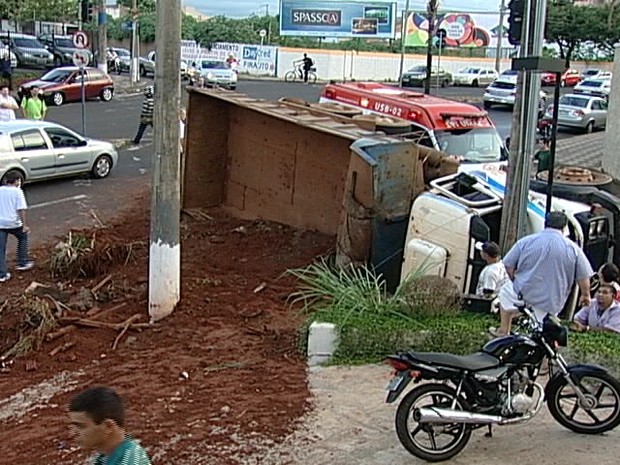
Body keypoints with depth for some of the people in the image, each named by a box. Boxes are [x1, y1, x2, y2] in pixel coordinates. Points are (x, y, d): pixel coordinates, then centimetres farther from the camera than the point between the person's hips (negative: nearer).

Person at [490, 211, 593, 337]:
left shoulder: (526, 241, -2)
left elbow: (508, 265, 3)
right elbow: (583, 277, 2)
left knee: (505, 292, 29)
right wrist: (586, 295, 21)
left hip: (523, 295, 0)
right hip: (551, 303, 0)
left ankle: (503, 331, 31)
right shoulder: (573, 249, -2)